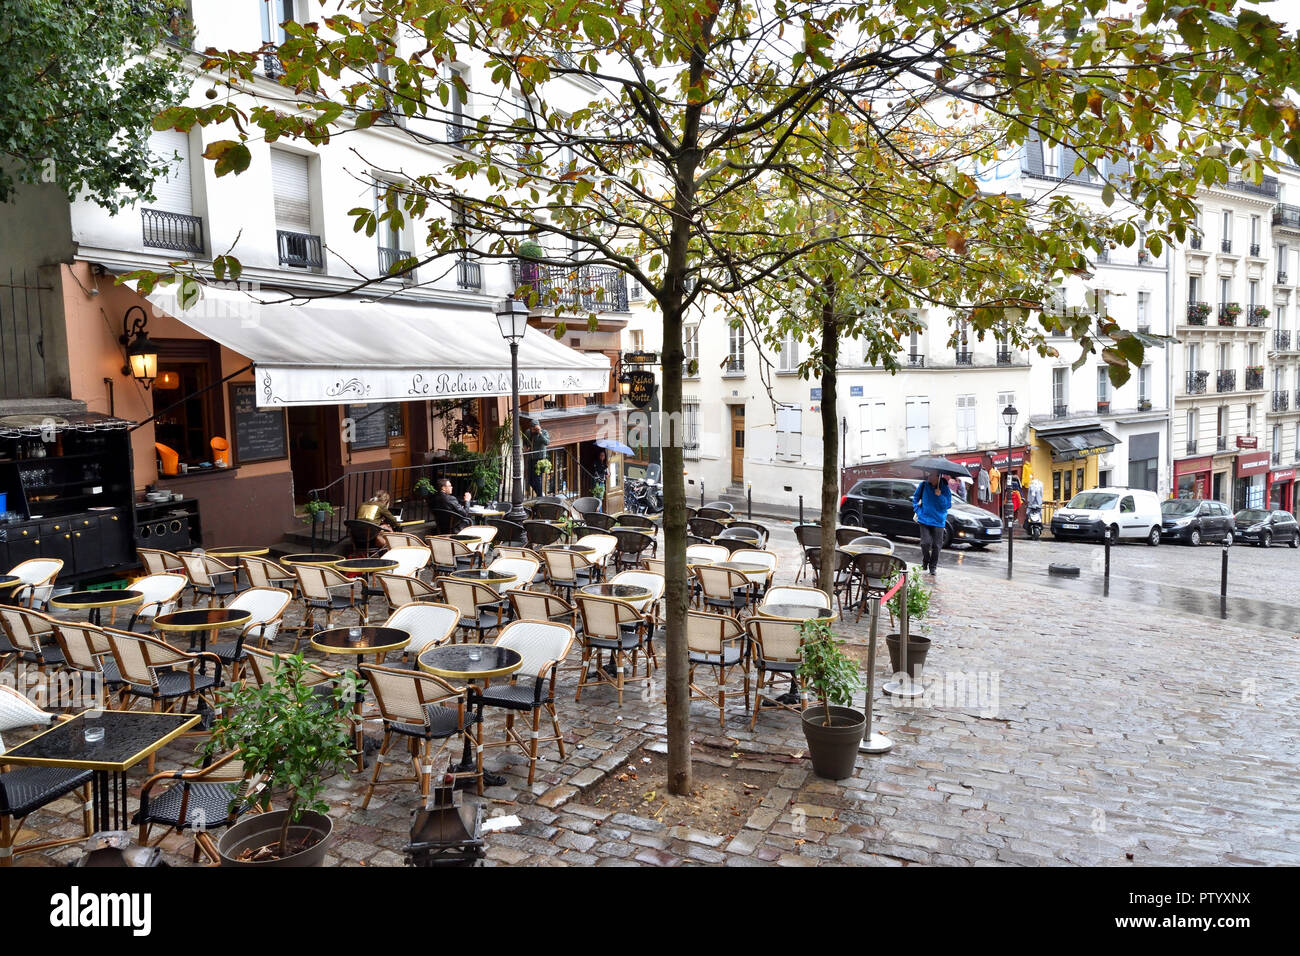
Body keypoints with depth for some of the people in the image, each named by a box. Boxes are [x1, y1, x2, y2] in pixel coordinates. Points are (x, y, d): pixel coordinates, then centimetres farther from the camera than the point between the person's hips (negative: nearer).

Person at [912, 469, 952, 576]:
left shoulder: (945, 488, -7)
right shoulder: (923, 485, -2)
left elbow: (947, 505, -9)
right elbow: (915, 497, 15)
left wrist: (940, 495, -22)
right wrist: (917, 510, 5)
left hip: (938, 520, -1)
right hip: (924, 519, 1)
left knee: (936, 545, 2)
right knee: (925, 543, -7)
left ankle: (933, 567, 19)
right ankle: (925, 562, 20)